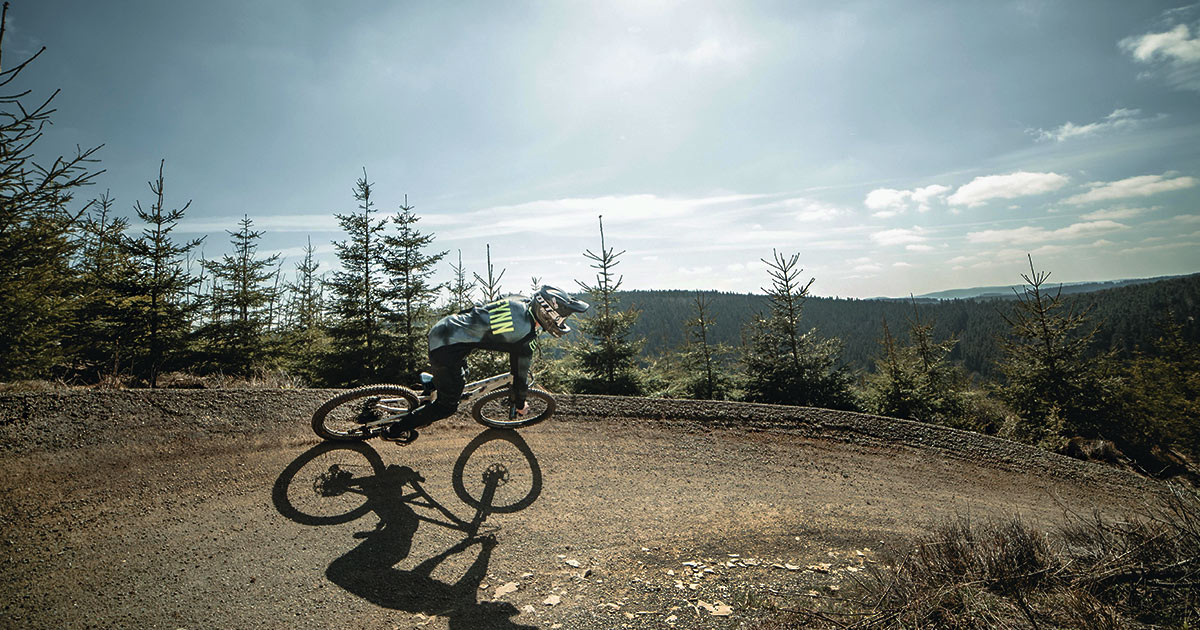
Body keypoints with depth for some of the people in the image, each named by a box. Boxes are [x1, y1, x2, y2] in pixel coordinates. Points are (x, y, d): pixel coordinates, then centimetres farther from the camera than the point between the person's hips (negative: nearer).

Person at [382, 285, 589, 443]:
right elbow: (521, 371, -8)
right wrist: (520, 404, 9)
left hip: (442, 328, 9)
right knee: (448, 404, 7)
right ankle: (397, 430, 19)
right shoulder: (525, 334, -21)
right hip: (446, 348, -9)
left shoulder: (521, 303, 2)